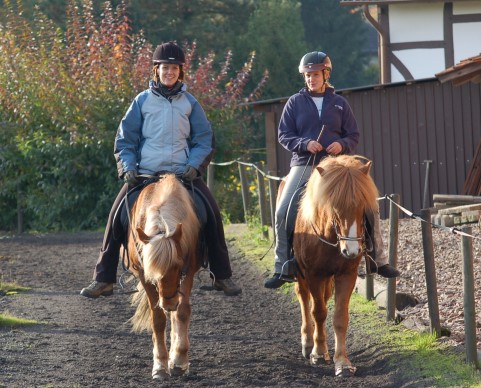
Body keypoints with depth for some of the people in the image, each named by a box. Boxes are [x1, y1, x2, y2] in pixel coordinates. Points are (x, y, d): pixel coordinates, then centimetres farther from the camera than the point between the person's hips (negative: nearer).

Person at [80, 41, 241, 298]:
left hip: (182, 172, 1)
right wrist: (127, 168, -8)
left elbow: (205, 140, 9)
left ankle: (222, 277, 1)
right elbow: (124, 140, 6)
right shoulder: (143, 101, 3)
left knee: (211, 213, -12)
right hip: (144, 172, 0)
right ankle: (103, 280, -2)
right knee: (117, 216, -12)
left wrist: (194, 165, -8)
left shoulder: (189, 103, 6)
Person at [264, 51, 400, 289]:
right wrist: (304, 143, -15)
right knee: (283, 212, -17)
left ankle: (378, 261, 8)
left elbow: (353, 135, 10)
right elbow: (284, 135, 3)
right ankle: (283, 268, -7)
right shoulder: (295, 103, 5)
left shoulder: (339, 103, 9)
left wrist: (342, 145, -12)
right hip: (304, 165, -1)